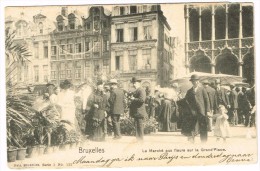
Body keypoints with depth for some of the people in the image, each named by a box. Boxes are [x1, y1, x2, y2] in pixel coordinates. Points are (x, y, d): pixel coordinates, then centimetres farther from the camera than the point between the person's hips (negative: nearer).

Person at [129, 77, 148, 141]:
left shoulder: (141, 90, -13)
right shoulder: (136, 90, 18)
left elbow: (142, 99, -23)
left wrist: (134, 99, -15)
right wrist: (131, 98, 10)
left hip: (139, 111, -10)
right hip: (136, 111, 10)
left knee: (140, 125, -6)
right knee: (136, 125, 13)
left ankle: (140, 138, 0)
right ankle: (138, 138, 20)